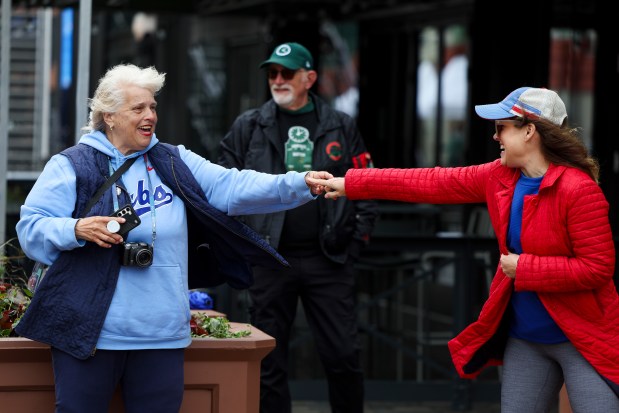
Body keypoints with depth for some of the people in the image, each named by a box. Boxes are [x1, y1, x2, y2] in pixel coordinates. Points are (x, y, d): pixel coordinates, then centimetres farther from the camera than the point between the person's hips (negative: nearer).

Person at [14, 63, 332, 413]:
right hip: (89, 331, -3)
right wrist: (76, 230, -20)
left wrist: (301, 185, -9)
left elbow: (232, 187, 3)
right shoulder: (72, 165, 1)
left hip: (162, 333, 4)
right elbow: (30, 226, -1)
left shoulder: (175, 162, 12)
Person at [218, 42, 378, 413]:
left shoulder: (341, 127, 7)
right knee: (269, 362, 4)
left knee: (343, 357, 0)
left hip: (328, 259, 0)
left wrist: (356, 242, 2)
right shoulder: (248, 127, 6)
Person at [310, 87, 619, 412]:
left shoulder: (579, 190, -19)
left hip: (581, 340, -8)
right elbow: (431, 183, 7)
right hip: (525, 338, 8)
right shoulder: (500, 177, 4)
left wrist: (525, 268, -20)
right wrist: (351, 185, 8)